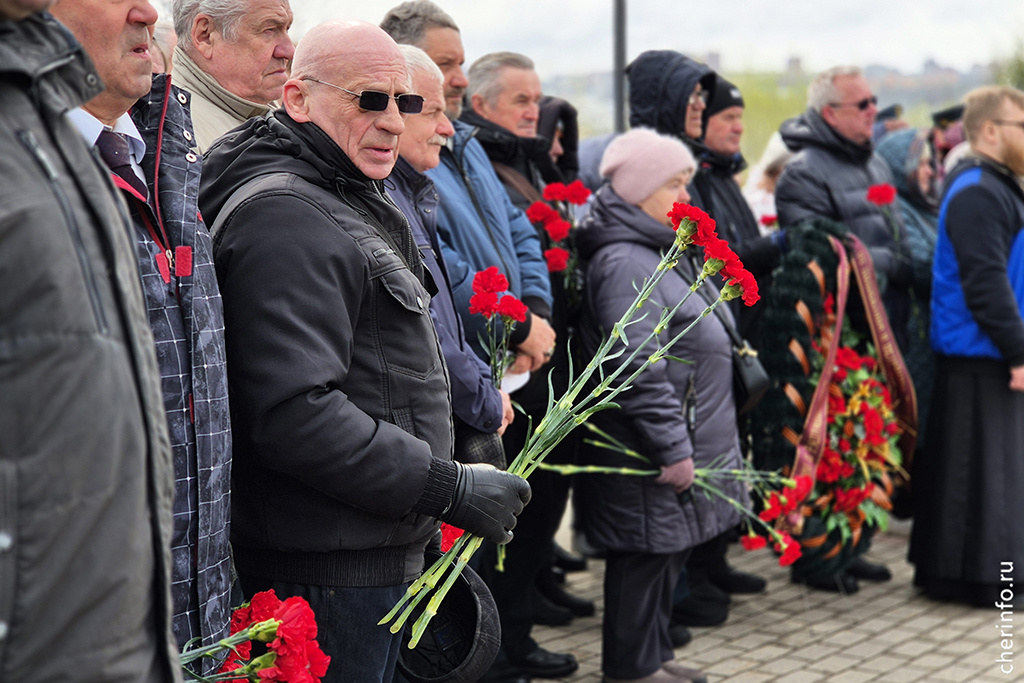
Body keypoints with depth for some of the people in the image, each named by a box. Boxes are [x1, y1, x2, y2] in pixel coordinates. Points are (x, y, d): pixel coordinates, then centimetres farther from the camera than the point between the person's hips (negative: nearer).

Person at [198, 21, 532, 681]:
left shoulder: (355, 205, 18)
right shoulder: (286, 218, -18)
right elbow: (294, 412, -27)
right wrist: (449, 489, -22)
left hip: (381, 554, 10)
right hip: (329, 572, -10)